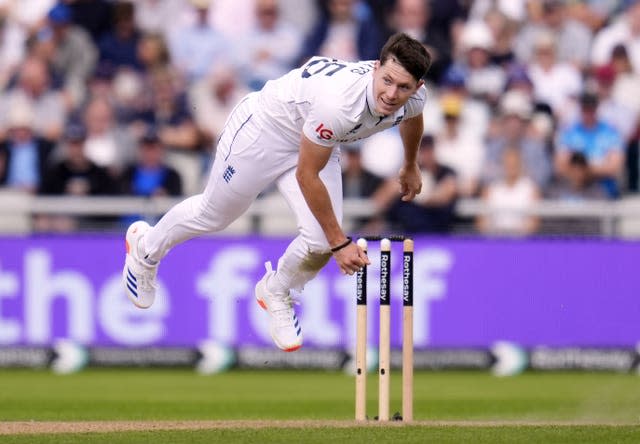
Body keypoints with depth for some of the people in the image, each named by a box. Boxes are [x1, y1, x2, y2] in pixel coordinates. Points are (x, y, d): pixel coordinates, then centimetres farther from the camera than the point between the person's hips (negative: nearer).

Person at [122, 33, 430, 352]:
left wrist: (410, 166, 23)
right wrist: (340, 242, -27)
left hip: (315, 142, 5)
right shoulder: (337, 103, -45)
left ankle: (276, 294, 23)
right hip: (264, 129, -5)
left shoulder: (413, 96, -23)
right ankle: (145, 247, 50)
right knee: (212, 216, 17)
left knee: (321, 243, -11)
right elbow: (306, 176, -32)